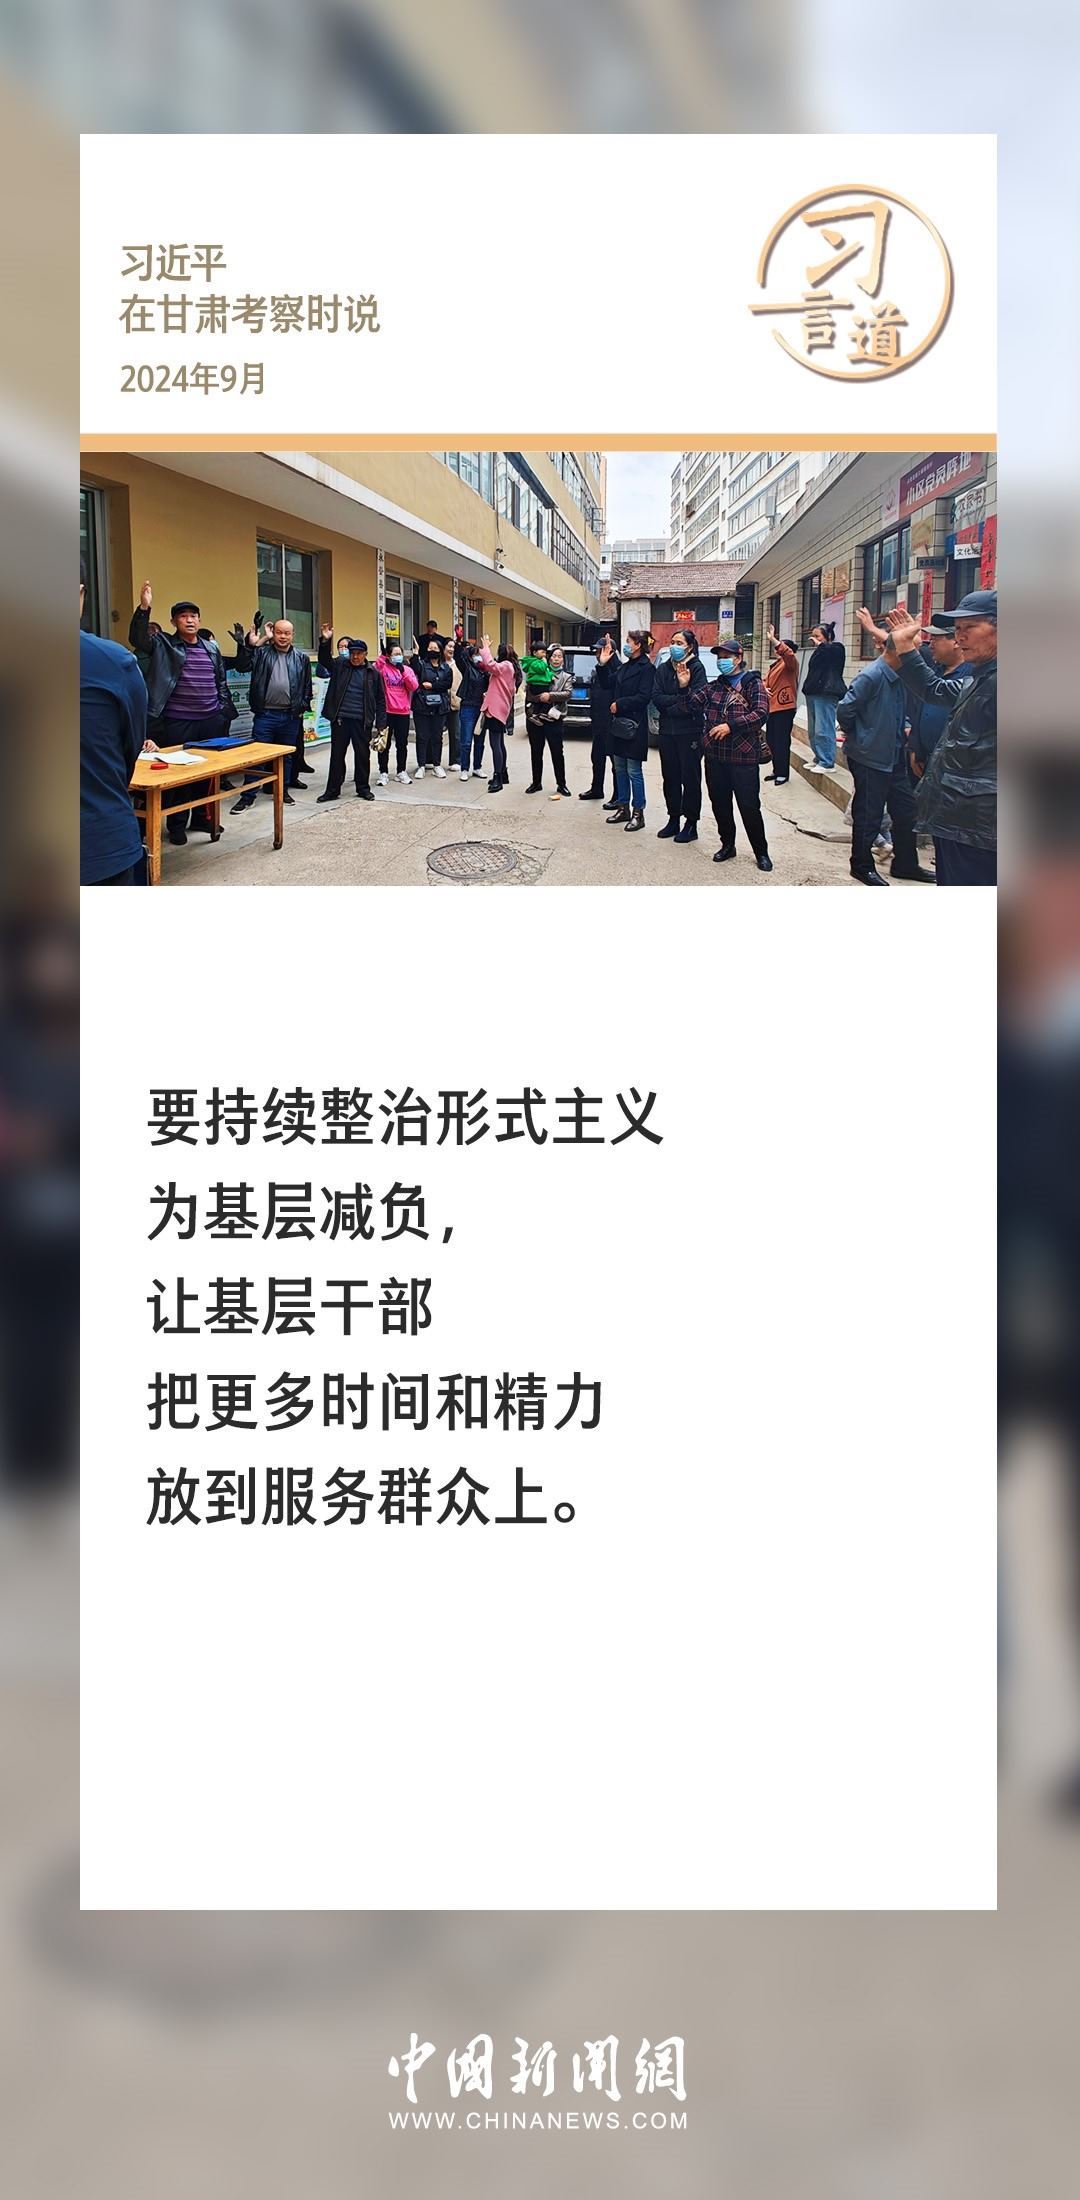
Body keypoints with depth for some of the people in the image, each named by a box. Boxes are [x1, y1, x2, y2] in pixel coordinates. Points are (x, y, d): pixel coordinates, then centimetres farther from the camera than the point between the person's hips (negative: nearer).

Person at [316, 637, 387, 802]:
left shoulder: (373, 673, 3)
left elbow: (380, 700, 4)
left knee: (363, 755, 8)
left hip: (362, 721, -1)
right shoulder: (339, 667, 7)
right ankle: (332, 790, 13)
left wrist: (381, 724, -1)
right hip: (340, 719, 1)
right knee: (337, 755, 6)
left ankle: (363, 788, 21)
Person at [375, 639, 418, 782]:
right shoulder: (384, 668, -1)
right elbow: (375, 670, -23)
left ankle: (401, 772, 20)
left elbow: (414, 687, -6)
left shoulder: (408, 669, 8)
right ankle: (383, 773, 10)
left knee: (402, 744, 10)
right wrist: (382, 656, -31)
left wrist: (403, 671, -14)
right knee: (385, 743, 3)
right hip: (387, 711, -2)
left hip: (403, 712, 3)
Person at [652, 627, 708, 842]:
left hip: (690, 731, -5)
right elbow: (656, 697, -3)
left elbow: (698, 700, -15)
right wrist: (681, 700, -13)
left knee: (690, 778, 0)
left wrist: (670, 704, -17)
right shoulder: (663, 669, 9)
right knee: (670, 777, 10)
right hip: (667, 730, 5)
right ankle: (673, 819, 20)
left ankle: (691, 824, 6)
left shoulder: (696, 668, -5)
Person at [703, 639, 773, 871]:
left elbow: (761, 713, -15)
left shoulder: (753, 683, -3)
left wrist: (730, 726, -20)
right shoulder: (715, 685, 15)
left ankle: (761, 852, 9)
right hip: (715, 756, 5)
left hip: (743, 756, -5)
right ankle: (727, 845, 27)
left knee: (749, 806, -3)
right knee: (719, 804, 10)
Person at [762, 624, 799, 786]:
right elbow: (766, 680, 24)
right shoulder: (775, 664, 17)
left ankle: (783, 773, 1)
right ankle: (776, 770, 24)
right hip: (771, 707, 9)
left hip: (784, 708, -9)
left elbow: (788, 654, -31)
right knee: (771, 740, 13)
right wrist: (764, 687, 1)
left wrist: (773, 639, -35)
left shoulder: (790, 663, -9)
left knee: (782, 742, -7)